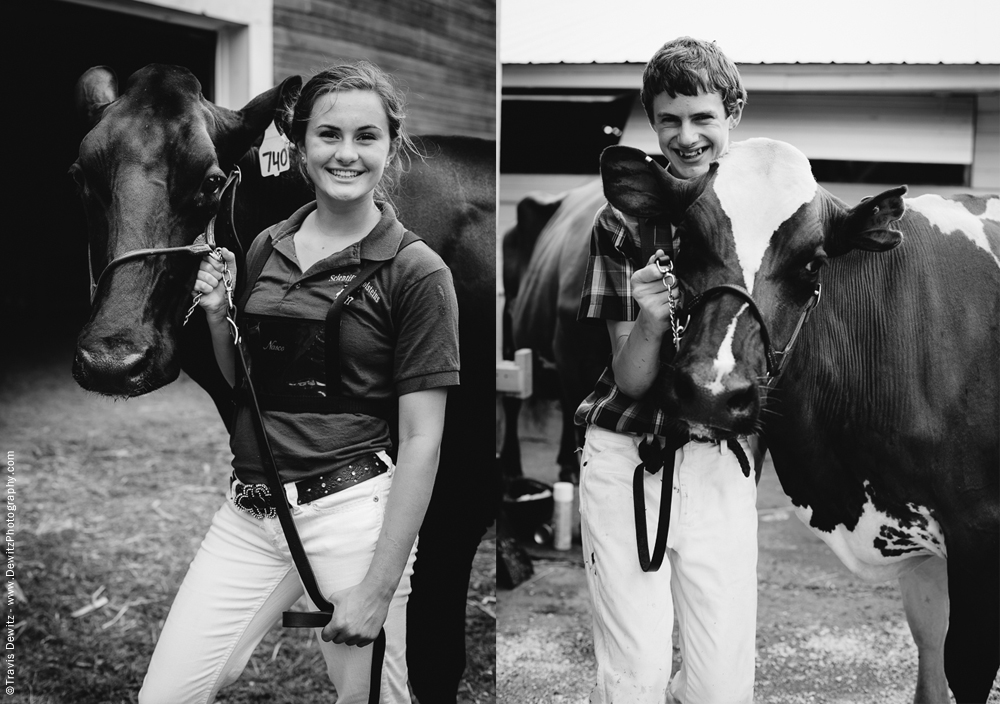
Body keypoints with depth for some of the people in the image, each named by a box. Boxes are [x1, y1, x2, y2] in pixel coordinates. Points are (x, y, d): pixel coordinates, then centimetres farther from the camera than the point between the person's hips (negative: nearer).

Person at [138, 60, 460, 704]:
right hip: (250, 513, 5)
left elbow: (422, 439, -9)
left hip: (352, 509, -4)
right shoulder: (265, 251, 9)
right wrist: (218, 318, 0)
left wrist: (379, 588, -15)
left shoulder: (416, 271, -6)